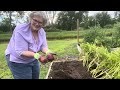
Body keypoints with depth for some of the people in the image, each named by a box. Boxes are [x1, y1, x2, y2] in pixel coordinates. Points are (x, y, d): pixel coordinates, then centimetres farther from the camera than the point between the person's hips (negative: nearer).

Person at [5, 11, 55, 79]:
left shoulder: (42, 31, -6)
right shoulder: (21, 30, -27)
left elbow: (43, 46, -9)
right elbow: (21, 52, -31)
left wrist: (48, 53, -33)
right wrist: (37, 56, -44)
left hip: (33, 60, 7)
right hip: (18, 61, -6)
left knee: (36, 77, 17)